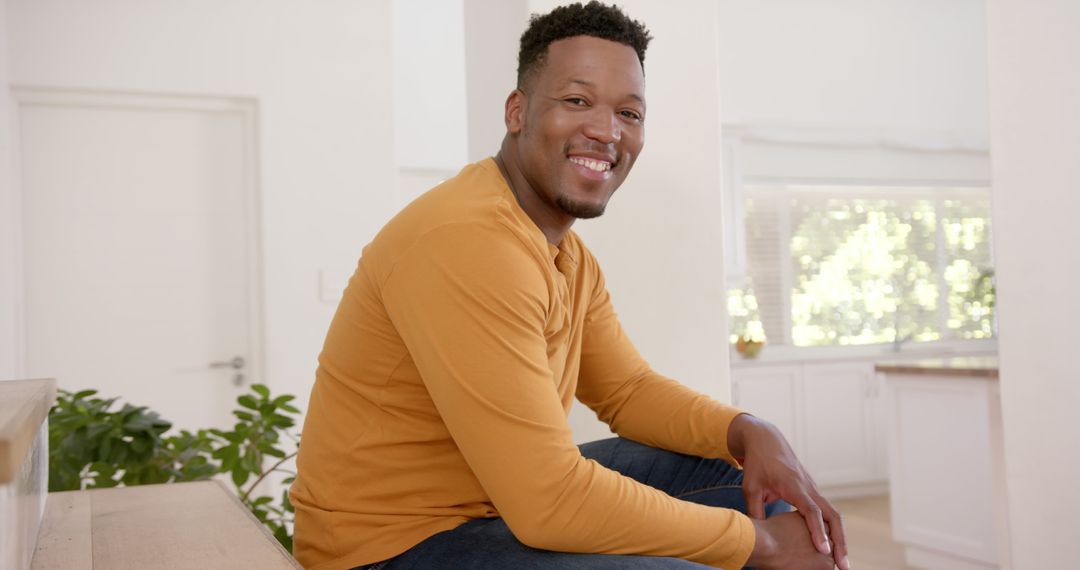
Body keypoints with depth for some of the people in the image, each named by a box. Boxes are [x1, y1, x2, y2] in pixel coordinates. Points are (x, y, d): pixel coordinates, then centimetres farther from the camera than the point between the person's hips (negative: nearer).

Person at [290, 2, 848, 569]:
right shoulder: (468, 243, -26)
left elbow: (629, 389, 12)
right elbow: (550, 501, -29)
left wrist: (750, 433, -8)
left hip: (507, 502, 9)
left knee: (733, 471, 10)